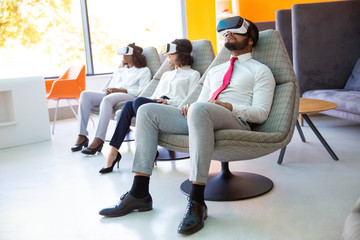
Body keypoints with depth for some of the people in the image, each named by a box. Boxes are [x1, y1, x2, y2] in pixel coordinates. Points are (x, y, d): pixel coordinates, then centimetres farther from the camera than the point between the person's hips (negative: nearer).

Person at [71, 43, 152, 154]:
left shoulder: (144, 71, 15)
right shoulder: (119, 71, 35)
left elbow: (143, 91, -1)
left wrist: (120, 90, -11)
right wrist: (108, 90, 3)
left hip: (130, 96, -6)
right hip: (111, 95, 7)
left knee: (107, 99, -39)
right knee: (85, 94, -19)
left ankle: (98, 140, -45)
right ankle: (82, 136, -27)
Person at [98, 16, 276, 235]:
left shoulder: (260, 70, 13)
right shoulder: (215, 70, 32)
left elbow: (261, 113, 1)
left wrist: (229, 106, -15)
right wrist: (189, 107, 2)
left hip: (236, 121, -6)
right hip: (200, 118, 7)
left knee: (200, 109, -40)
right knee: (147, 111, -11)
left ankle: (197, 202, -40)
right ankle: (139, 193, -17)